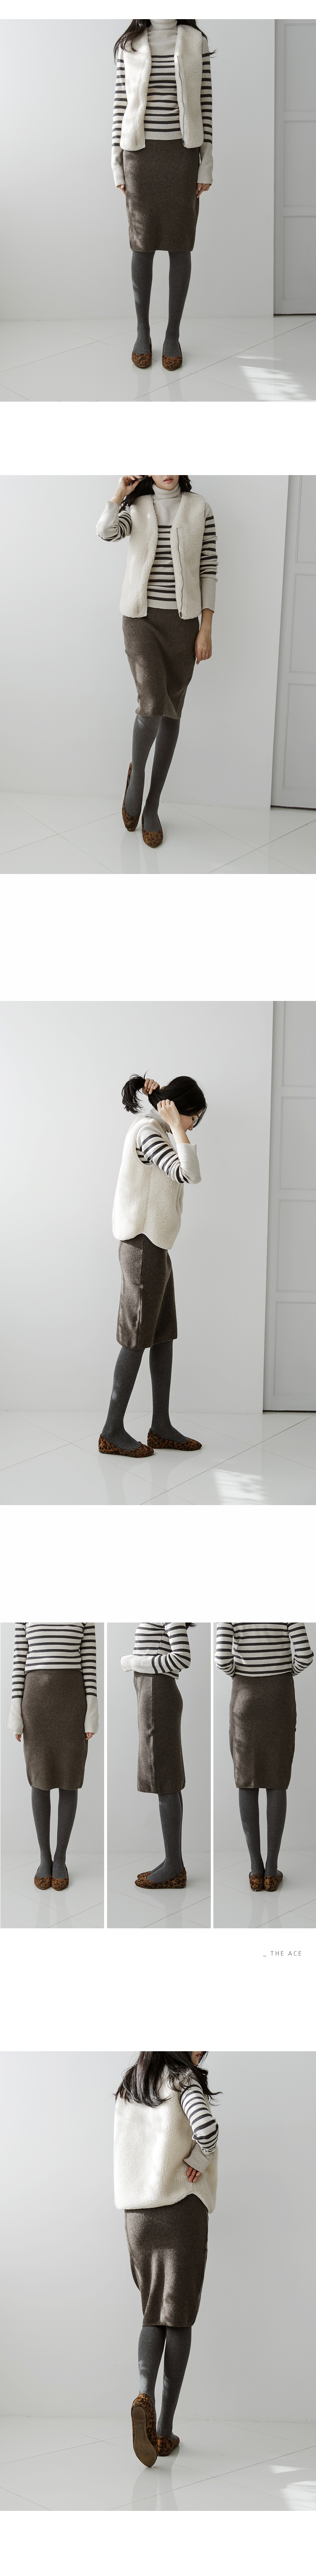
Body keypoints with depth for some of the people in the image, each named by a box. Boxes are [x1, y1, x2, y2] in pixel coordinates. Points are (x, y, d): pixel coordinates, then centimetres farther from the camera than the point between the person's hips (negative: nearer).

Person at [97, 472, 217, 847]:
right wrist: (122, 492, -19)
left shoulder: (200, 508, 1)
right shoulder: (135, 507, 2)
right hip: (141, 619, -1)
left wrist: (206, 629, -3)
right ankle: (136, 774, 11)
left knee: (172, 713, 5)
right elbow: (107, 533, -19)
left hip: (183, 621, 1)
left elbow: (208, 570, 1)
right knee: (153, 703, -19)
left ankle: (152, 806, 17)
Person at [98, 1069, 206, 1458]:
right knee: (137, 1339, -6)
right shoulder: (148, 1131, -15)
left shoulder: (156, 1129, 15)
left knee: (163, 1336, 10)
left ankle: (161, 1428, 13)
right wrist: (175, 1126, -18)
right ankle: (112, 1432, -2)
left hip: (154, 1246, 10)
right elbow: (189, 1174, -27)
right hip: (143, 1246, -10)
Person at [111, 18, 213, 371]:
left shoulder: (197, 42, 1)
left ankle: (173, 334, 13)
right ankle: (142, 332, 17)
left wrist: (207, 166, -2)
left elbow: (205, 104, 1)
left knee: (180, 244, 3)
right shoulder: (129, 45, 2)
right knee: (143, 244, 4)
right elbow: (121, 104, 4)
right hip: (142, 153, 0)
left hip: (183, 153, 0)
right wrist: (118, 166, 1)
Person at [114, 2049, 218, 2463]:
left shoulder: (130, 2087, 12)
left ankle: (145, 2395, -15)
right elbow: (205, 2126, -27)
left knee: (154, 2312, 13)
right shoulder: (183, 2077, -9)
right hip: (183, 2207, -5)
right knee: (178, 2315, 2)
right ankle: (165, 2430, 0)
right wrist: (198, 2160, -9)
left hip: (139, 2212, 5)